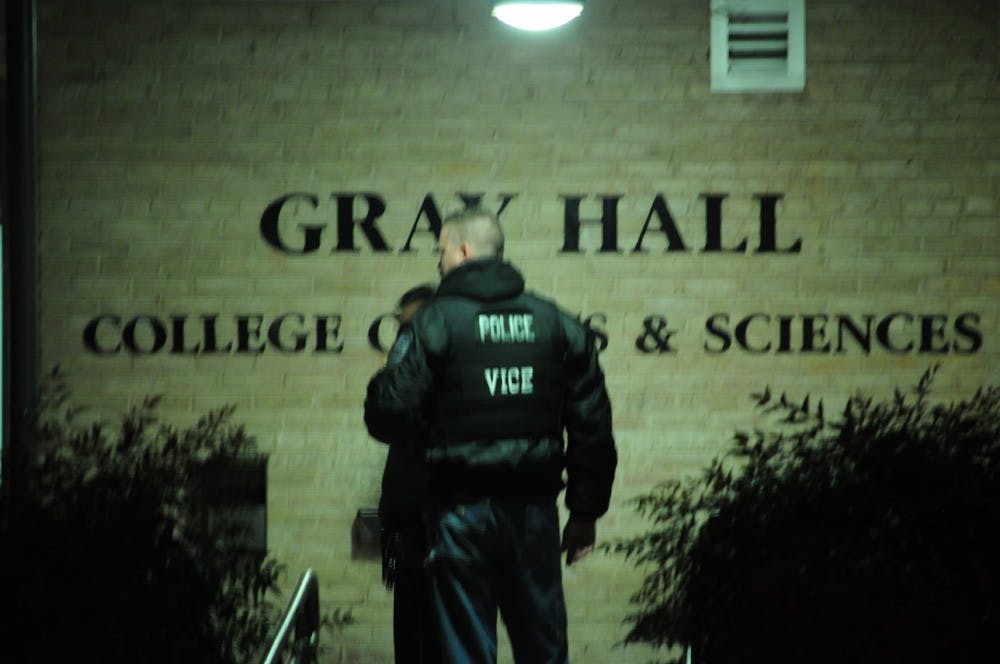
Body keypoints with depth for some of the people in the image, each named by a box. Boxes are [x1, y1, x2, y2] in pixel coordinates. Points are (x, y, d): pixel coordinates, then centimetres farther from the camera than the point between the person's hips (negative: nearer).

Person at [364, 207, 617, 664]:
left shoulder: (438, 321, -7)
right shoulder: (557, 323, 8)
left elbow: (392, 417, -11)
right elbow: (592, 426, 8)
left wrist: (381, 385, 11)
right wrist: (585, 512, 15)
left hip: (463, 509, -4)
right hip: (534, 510, 4)